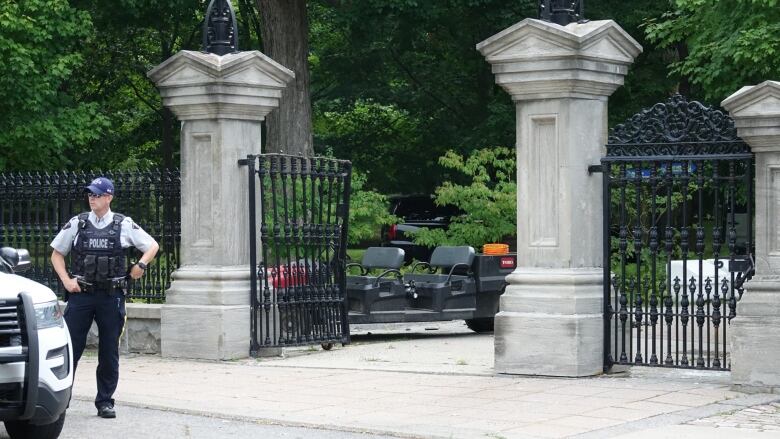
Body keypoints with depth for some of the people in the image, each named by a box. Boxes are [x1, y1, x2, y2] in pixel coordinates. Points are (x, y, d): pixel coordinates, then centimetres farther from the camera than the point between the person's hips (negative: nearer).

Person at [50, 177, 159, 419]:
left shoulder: (124, 225, 4)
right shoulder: (76, 224, 5)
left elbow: (153, 246, 12)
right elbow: (56, 254, 13)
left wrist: (141, 264, -6)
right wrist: (66, 280, 0)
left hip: (111, 296, 0)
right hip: (80, 294, 0)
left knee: (109, 351, 5)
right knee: (71, 345, -2)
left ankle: (105, 401, 14)